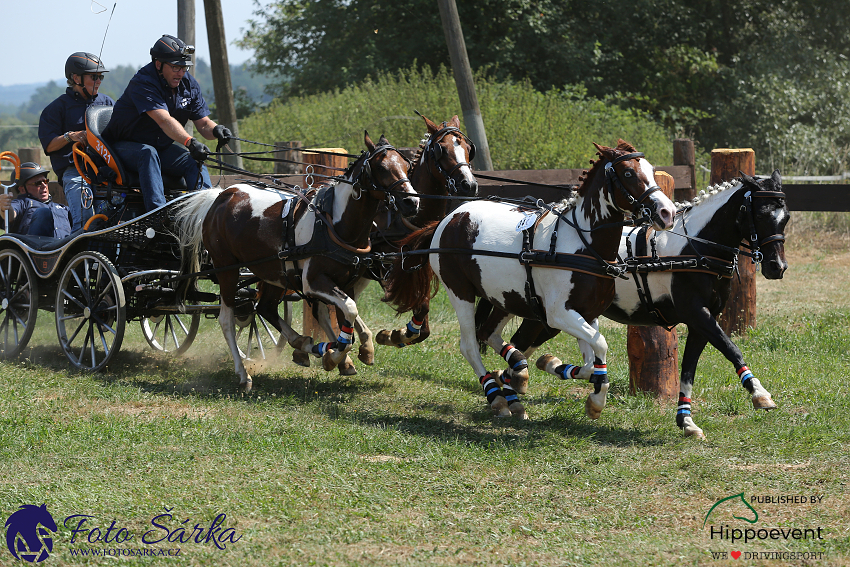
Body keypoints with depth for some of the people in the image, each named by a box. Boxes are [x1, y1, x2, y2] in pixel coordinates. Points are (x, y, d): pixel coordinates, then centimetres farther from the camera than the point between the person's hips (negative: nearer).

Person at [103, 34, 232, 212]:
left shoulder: (189, 84, -2)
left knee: (194, 161, -20)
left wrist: (215, 130, -28)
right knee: (148, 153, -37)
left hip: (163, 147, 6)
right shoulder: (143, 82, -25)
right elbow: (164, 120, -39)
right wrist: (190, 142, -53)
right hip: (125, 146, -6)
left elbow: (203, 124, -4)